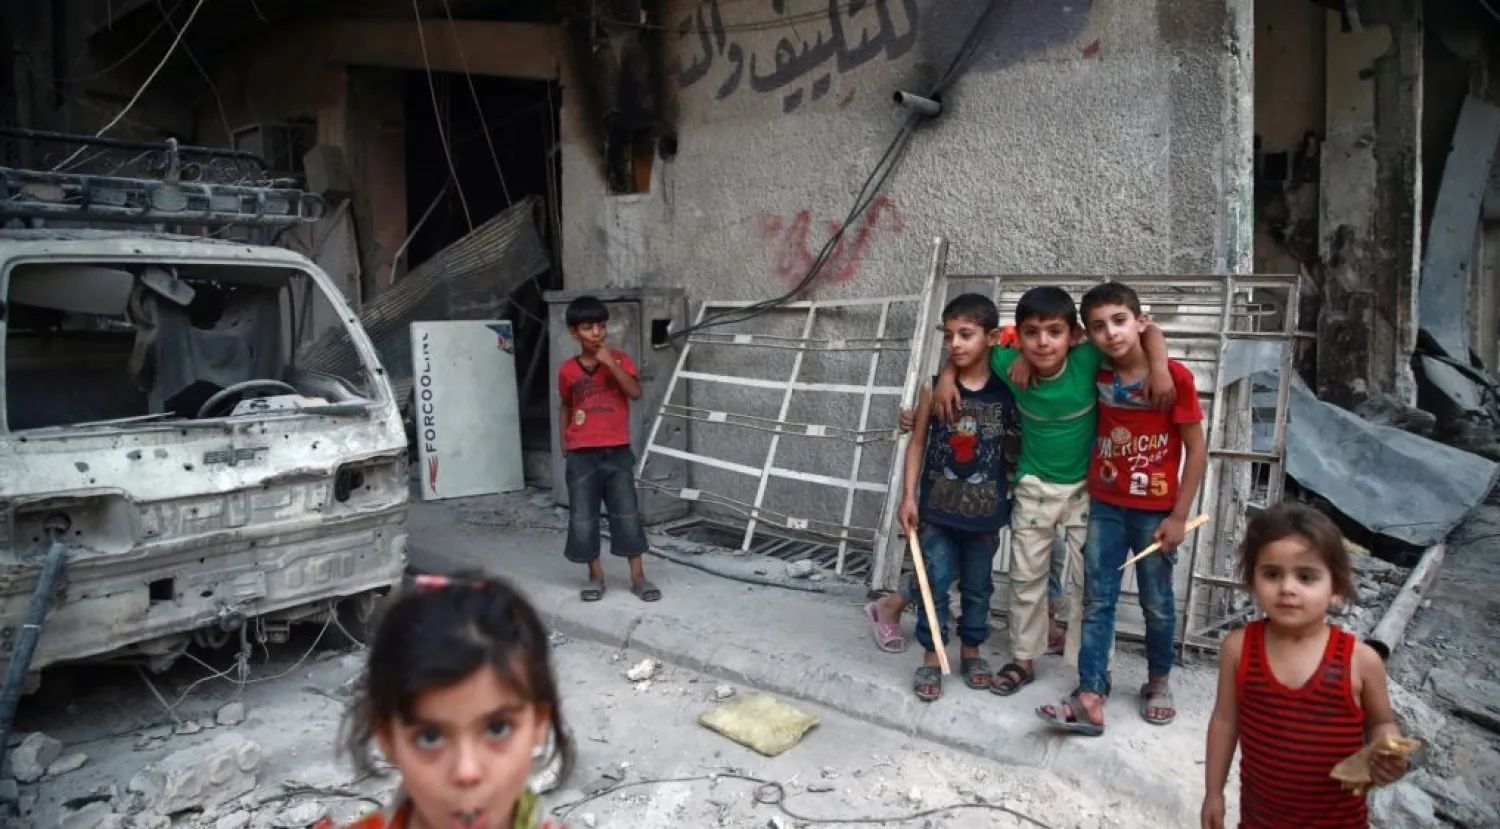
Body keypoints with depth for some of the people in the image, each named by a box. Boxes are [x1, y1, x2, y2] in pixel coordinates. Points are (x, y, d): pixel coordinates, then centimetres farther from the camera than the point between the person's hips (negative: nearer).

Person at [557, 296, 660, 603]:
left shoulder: (620, 360, -1)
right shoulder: (568, 370, 3)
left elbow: (635, 392, -16)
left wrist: (610, 363, -19)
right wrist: (564, 440, 10)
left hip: (617, 451, -1)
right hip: (581, 455, 1)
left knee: (627, 514, 1)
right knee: (582, 517, 5)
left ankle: (638, 577, 10)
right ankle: (595, 575, 20)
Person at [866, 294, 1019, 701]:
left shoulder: (1007, 391, -6)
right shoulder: (935, 389, -6)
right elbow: (918, 442, -1)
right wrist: (909, 496, -5)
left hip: (985, 508, 1)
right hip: (938, 505, -1)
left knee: (977, 586, 15)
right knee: (934, 582, 5)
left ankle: (970, 650, 34)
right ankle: (932, 656, 21)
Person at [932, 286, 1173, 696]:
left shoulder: (1088, 361, -23)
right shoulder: (1011, 366, -18)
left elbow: (1147, 331, -19)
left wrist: (1159, 369, -35)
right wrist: (947, 376, -14)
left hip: (1086, 488, -2)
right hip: (1033, 488, 2)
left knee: (1086, 581, 7)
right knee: (1025, 577, 12)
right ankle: (1023, 659, 29)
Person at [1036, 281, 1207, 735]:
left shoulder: (1175, 376, -14)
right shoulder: (1096, 374, -3)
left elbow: (1196, 450, -10)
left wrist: (1178, 516, -11)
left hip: (1154, 511, -3)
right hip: (1104, 506, 3)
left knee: (1157, 603, 13)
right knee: (1097, 601, 3)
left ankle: (1159, 680, 36)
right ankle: (1090, 699, 5)